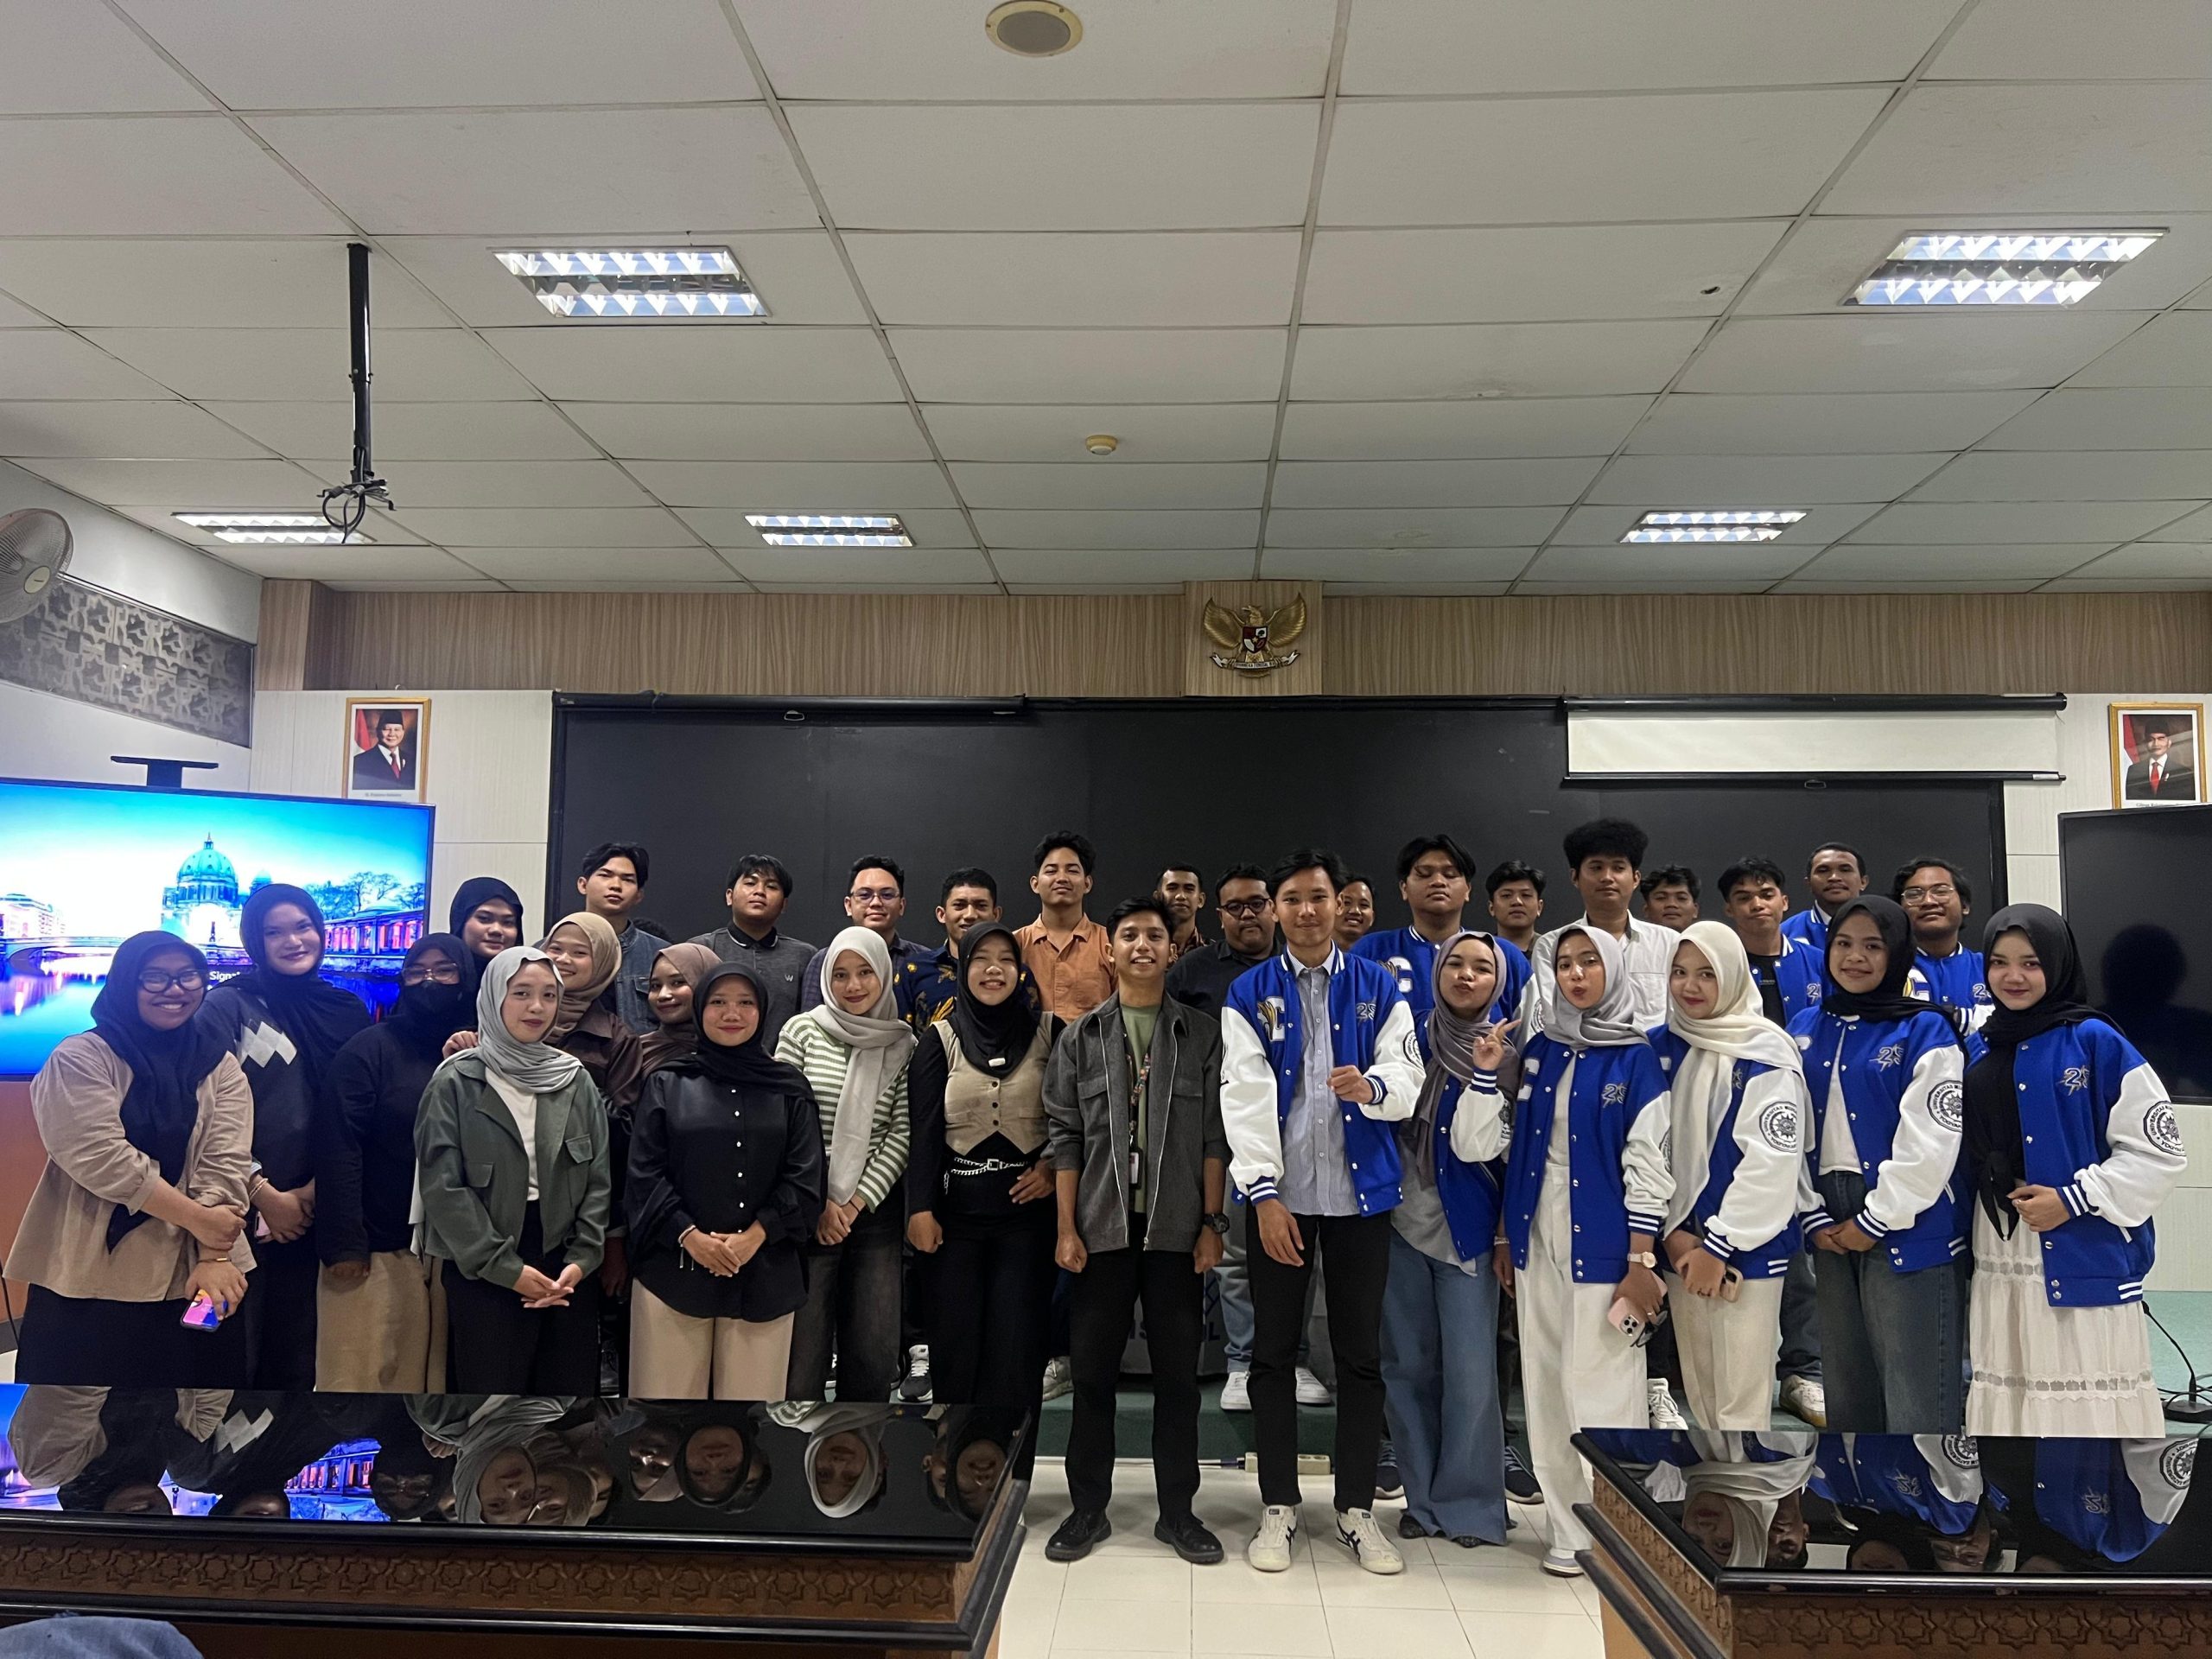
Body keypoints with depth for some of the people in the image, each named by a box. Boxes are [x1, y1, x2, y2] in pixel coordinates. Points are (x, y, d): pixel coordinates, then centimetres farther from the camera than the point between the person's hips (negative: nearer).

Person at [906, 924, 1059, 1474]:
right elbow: (922, 1128, -2)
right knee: (955, 1337, 3)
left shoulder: (1046, 1035, 5)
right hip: (957, 1208, 0)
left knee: (1017, 1338, 0)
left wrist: (1054, 1168, -7)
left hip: (1027, 1207, 0)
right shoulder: (940, 1039, 4)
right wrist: (921, 1208, -9)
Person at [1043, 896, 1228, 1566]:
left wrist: (1212, 1224, -4)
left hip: (1176, 1228, 0)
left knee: (1177, 1371, 7)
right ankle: (1088, 1507, 20)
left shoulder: (1202, 1034, 4)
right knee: (1094, 1370, 7)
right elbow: (1065, 1137, 3)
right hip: (1101, 1226, 1)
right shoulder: (1081, 1036, 5)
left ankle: (1176, 1510, 20)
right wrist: (1066, 1228, -3)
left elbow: (1214, 1136, 1)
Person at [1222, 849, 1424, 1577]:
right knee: (1274, 1352, 8)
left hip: (1360, 1193, 1)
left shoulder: (1379, 988, 5)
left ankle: (1356, 1508, 23)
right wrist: (1264, 1191, -14)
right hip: (1278, 1194, 0)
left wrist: (1373, 1086, -26)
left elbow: (1407, 1074, -3)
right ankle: (1279, 1506, 22)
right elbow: (1245, 1096, -6)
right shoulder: (1249, 995, 1)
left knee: (1360, 1354, 9)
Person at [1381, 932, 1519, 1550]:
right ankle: (1422, 1497, 21)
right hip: (1404, 1215, 2)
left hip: (1466, 1224, -2)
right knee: (1408, 1365, 8)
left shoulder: (1508, 1054, -3)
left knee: (1470, 1368, -2)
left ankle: (1469, 1501, 15)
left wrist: (1487, 1073, -22)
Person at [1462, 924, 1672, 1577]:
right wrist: (1504, 1236, 8)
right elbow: (1514, 1150, 11)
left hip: (1602, 1247, -5)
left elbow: (1647, 1168, -8)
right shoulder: (1537, 1051, 9)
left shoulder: (1636, 1060, -5)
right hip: (1537, 1244, 5)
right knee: (1546, 1388, 10)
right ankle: (1568, 1525, 23)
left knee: (1603, 1388, -1)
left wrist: (1641, 1262, -11)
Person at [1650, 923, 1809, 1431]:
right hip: (1682, 1244, 5)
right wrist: (1672, 1231, -3)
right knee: (1698, 1390, 13)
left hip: (1747, 1249, -5)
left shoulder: (1766, 1053, -11)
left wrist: (1719, 1245, -14)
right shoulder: (1664, 1046, 6)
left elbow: (1771, 1160, -15)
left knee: (1742, 1405, -3)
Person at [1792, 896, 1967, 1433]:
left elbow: (1929, 1145, -12)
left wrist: (1874, 1221, -11)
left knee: (1915, 1399, -3)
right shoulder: (1807, 1030, 10)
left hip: (1908, 1232, -5)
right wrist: (1815, 1218, 1)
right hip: (1832, 1231, 5)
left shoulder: (1925, 1031, -5)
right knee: (1847, 1389, 15)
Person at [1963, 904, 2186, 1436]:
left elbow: (2158, 1149, -8)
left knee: (2088, 1398, -2)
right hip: (1999, 1260, 5)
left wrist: (2073, 1200, -14)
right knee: (2006, 1391, 12)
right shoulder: (1979, 1048, 10)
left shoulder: (2095, 1041, -6)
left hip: (2085, 1256, -5)